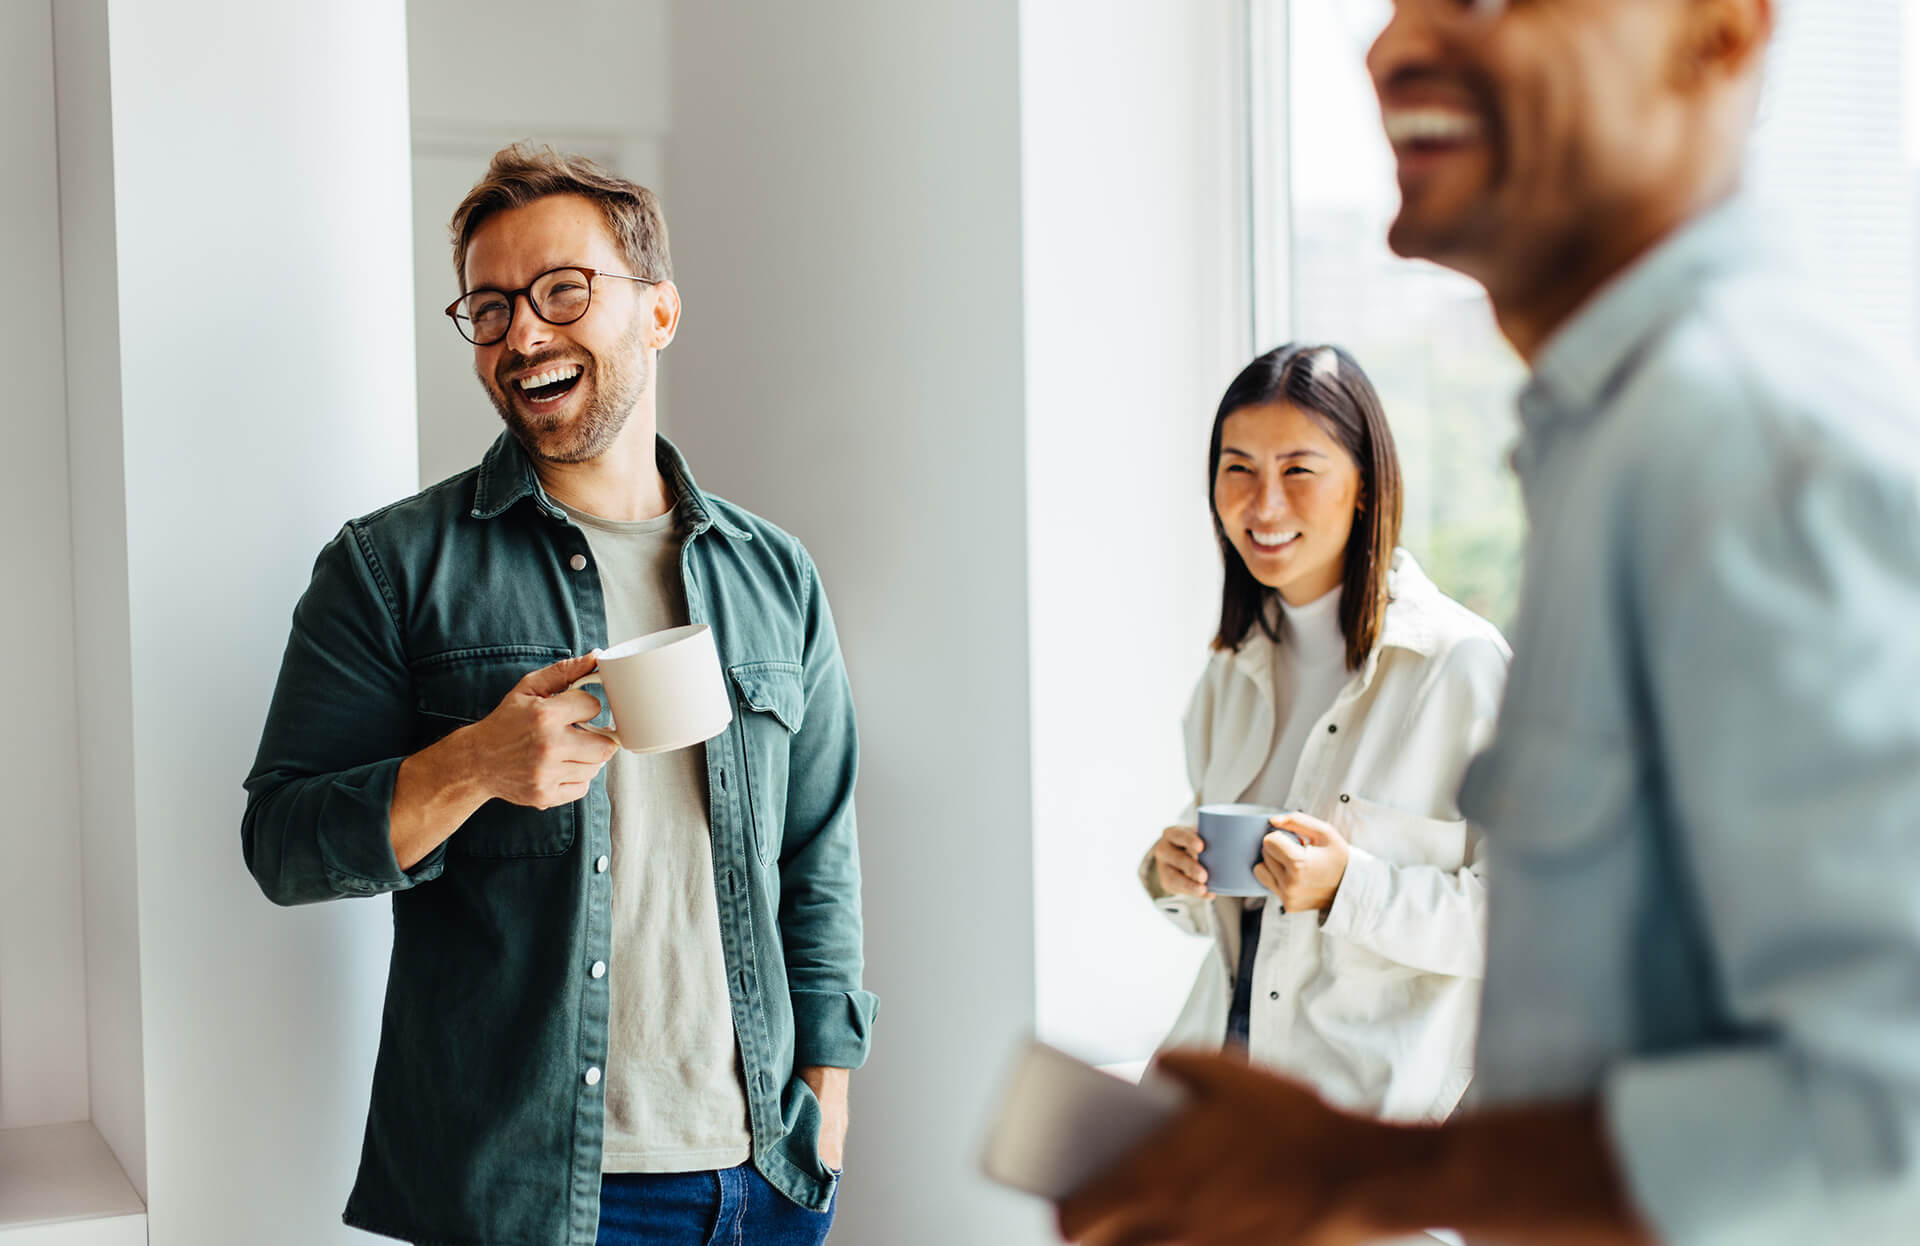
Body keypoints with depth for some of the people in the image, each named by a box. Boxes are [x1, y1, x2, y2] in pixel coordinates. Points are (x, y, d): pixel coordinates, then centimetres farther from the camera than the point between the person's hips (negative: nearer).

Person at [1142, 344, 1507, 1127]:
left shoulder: (1461, 664, -7)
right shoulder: (1234, 667, 15)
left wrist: (1350, 887, -20)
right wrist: (1174, 875, 2)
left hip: (1379, 1092, -5)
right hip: (1220, 1066, 5)